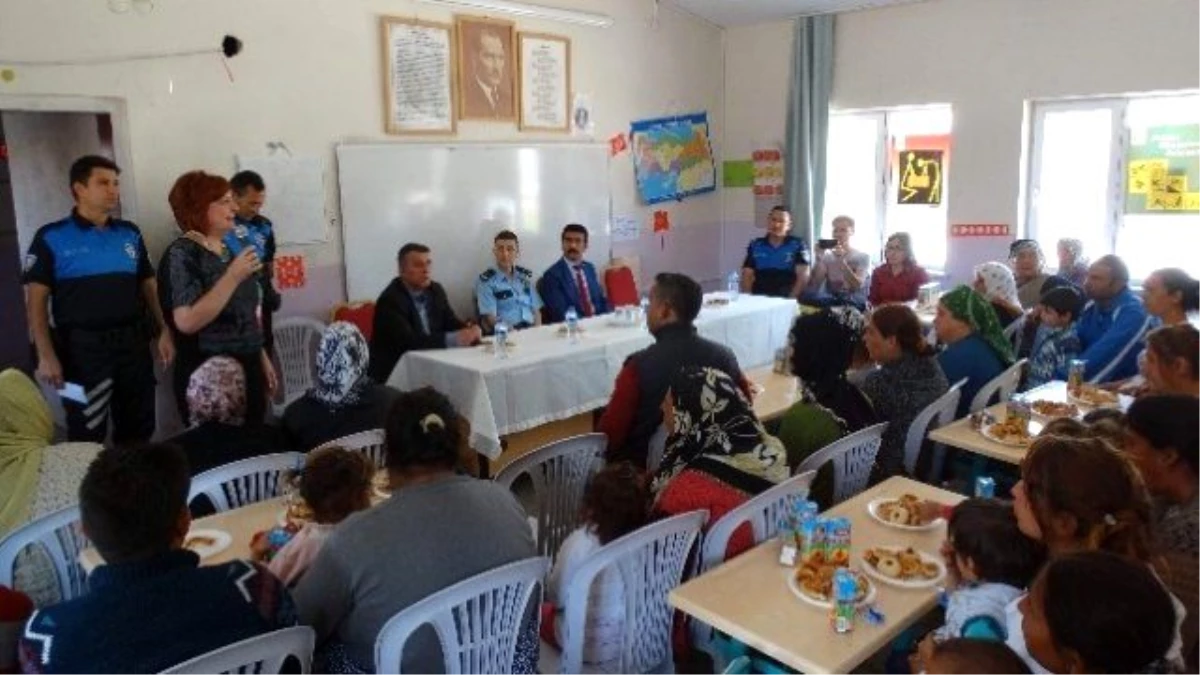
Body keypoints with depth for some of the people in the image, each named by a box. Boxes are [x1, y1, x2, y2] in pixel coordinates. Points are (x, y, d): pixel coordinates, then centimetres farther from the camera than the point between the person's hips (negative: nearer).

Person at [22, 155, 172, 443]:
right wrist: (46, 355, -12)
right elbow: (36, 300, -5)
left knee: (139, 429, 13)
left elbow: (148, 285, 14)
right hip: (82, 348, -4)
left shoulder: (130, 233, 8)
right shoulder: (51, 238, -4)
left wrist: (164, 331, 7)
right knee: (86, 435, 6)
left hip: (132, 342, 4)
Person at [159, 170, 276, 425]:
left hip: (248, 369, 7)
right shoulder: (182, 254, -12)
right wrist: (233, 276, -25)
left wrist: (262, 357, 17)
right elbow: (187, 322, -24)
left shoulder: (231, 248, 9)